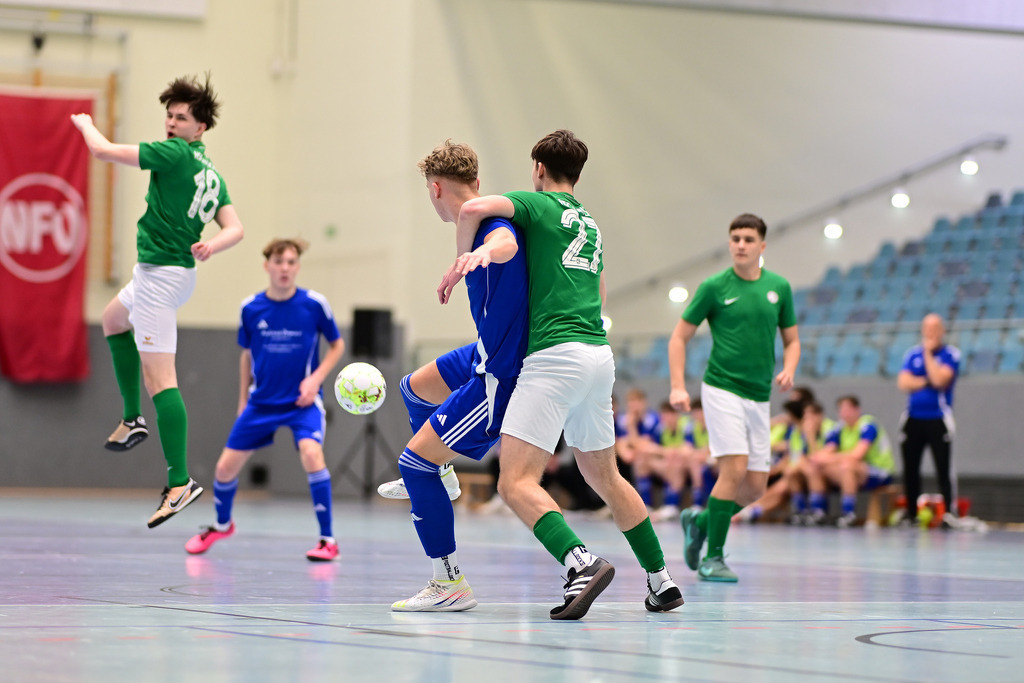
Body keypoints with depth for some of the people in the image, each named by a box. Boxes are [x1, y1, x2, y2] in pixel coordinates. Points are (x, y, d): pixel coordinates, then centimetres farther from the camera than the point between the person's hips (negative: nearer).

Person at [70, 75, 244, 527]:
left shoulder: (175, 154, -15)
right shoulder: (211, 173, 11)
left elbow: (102, 151, -14)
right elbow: (235, 228, 5)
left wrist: (86, 124, 6)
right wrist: (211, 246, -12)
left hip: (160, 275, -10)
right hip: (178, 271, 10)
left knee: (159, 379, -14)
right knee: (113, 320, 35)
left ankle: (180, 483, -20)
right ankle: (132, 419, 33)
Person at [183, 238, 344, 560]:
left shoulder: (314, 304, -11)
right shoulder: (250, 308, -3)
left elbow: (337, 345, 2)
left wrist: (316, 379, -13)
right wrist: (242, 401, 15)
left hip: (302, 401, -3)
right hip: (261, 402, 3)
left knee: (311, 453, -29)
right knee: (226, 466, 3)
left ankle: (327, 540, -17)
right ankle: (221, 524, 36)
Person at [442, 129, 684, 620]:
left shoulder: (537, 205, 2)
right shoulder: (590, 225, 23)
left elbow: (474, 209, -17)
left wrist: (461, 260, 0)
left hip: (556, 355, -8)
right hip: (600, 354, 8)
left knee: (516, 483, -13)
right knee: (604, 477, 22)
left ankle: (582, 563, -32)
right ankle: (661, 581, 23)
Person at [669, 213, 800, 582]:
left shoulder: (779, 287, 8)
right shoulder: (714, 287, -3)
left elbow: (791, 340, 17)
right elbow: (679, 337, 2)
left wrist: (788, 370, -4)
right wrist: (678, 387, -8)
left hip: (759, 397, 5)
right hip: (722, 389, -5)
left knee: (756, 486, 3)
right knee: (734, 469, -18)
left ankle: (700, 520, 28)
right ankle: (713, 558, -8)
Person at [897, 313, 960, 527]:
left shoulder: (951, 354, -1)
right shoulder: (913, 354, 11)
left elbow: (939, 380, -17)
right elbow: (904, 382, -1)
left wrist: (928, 352, -9)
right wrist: (927, 383, -11)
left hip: (938, 420, -4)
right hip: (913, 419, 4)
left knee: (944, 469, -10)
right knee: (910, 469, 6)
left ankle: (949, 513, -11)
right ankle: (911, 514, 13)